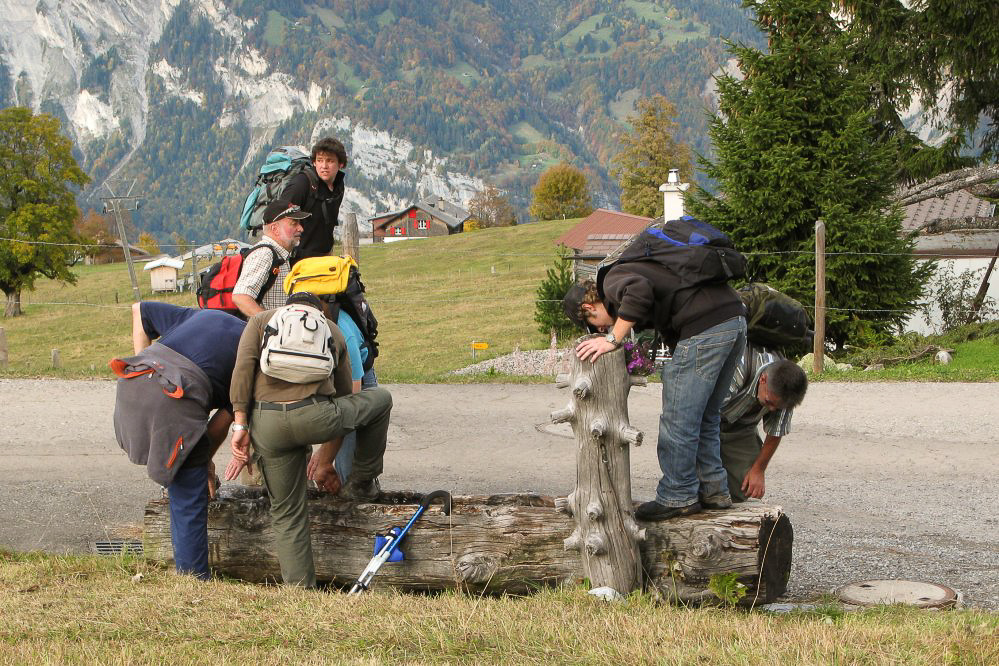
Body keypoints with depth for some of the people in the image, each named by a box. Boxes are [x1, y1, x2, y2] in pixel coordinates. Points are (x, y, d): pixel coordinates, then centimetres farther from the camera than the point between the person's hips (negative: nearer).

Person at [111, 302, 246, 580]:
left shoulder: (205, 315, 31)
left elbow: (139, 310, 35)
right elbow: (226, 416, 16)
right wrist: (206, 459, 27)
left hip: (133, 379, 5)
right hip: (174, 399, -5)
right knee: (190, 499, 5)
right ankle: (195, 579, 9)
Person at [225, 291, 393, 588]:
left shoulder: (261, 319, 25)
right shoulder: (332, 329, 29)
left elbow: (243, 366, 4)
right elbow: (343, 395, 35)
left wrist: (240, 425, 2)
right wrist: (325, 461, 44)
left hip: (266, 423, 1)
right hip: (315, 417, -1)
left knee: (286, 513, 18)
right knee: (380, 398, 28)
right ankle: (362, 483, 37)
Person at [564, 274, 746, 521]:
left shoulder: (613, 278, 0)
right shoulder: (633, 269, 28)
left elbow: (639, 290, -23)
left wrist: (613, 340, -16)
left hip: (705, 326, -10)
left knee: (678, 417, 0)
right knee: (706, 416, 19)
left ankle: (677, 497, 7)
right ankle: (713, 491, 25)